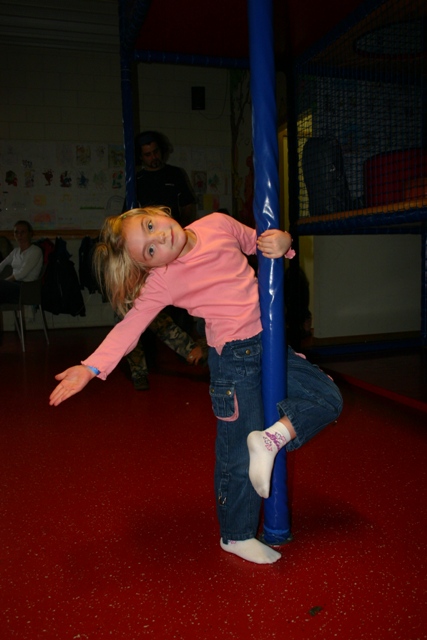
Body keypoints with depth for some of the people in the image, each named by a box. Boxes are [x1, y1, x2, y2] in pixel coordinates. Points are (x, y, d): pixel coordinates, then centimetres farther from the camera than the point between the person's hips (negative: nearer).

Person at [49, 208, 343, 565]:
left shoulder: (218, 224, -1)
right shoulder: (162, 281, -12)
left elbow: (255, 242, 13)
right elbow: (130, 325, -12)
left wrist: (281, 241, -8)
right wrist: (91, 367, -23)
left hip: (269, 341, 6)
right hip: (235, 357, -6)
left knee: (328, 399, 6)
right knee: (240, 456, 0)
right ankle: (237, 536, 21)